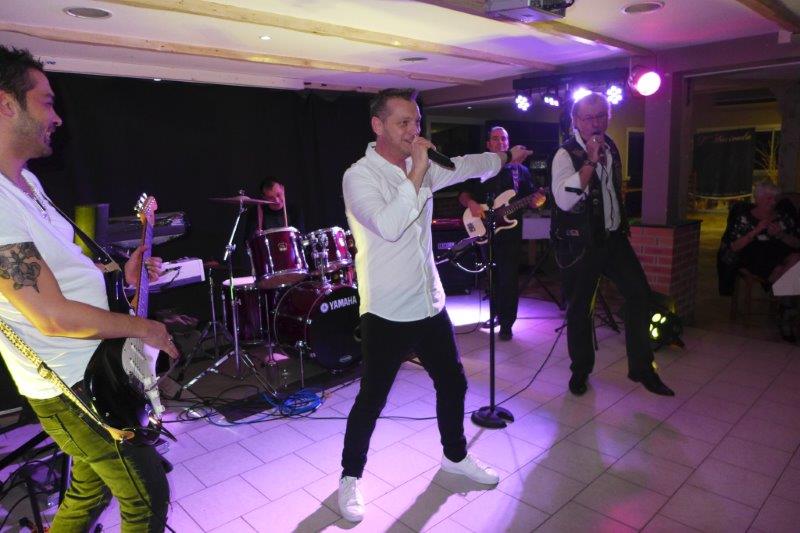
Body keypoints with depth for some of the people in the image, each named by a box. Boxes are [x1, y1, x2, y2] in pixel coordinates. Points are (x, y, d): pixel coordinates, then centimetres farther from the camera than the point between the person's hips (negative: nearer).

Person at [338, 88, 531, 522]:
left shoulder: (423, 169, 6)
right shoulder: (359, 176, -14)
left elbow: (466, 166, 25)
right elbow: (389, 226, -30)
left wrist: (506, 156, 36)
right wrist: (416, 172, -25)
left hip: (431, 305, 7)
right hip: (387, 314, -7)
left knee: (453, 383, 18)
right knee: (371, 401, 5)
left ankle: (455, 455, 43)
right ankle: (350, 476, 29)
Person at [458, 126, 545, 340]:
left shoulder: (520, 170, 9)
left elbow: (531, 197, 10)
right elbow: (463, 194, 5)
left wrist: (536, 200, -13)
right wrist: (471, 203, -16)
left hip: (511, 233, -1)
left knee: (509, 280, -4)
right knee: (493, 277, 12)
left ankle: (506, 323, 4)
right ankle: (496, 314, 29)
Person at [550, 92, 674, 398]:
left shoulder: (610, 146, 9)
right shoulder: (566, 154, -13)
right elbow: (563, 200, -28)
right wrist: (591, 161, -28)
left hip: (613, 236, 6)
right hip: (581, 243, -6)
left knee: (640, 294, 1)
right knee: (579, 308, 4)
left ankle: (641, 367, 15)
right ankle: (580, 370, 23)